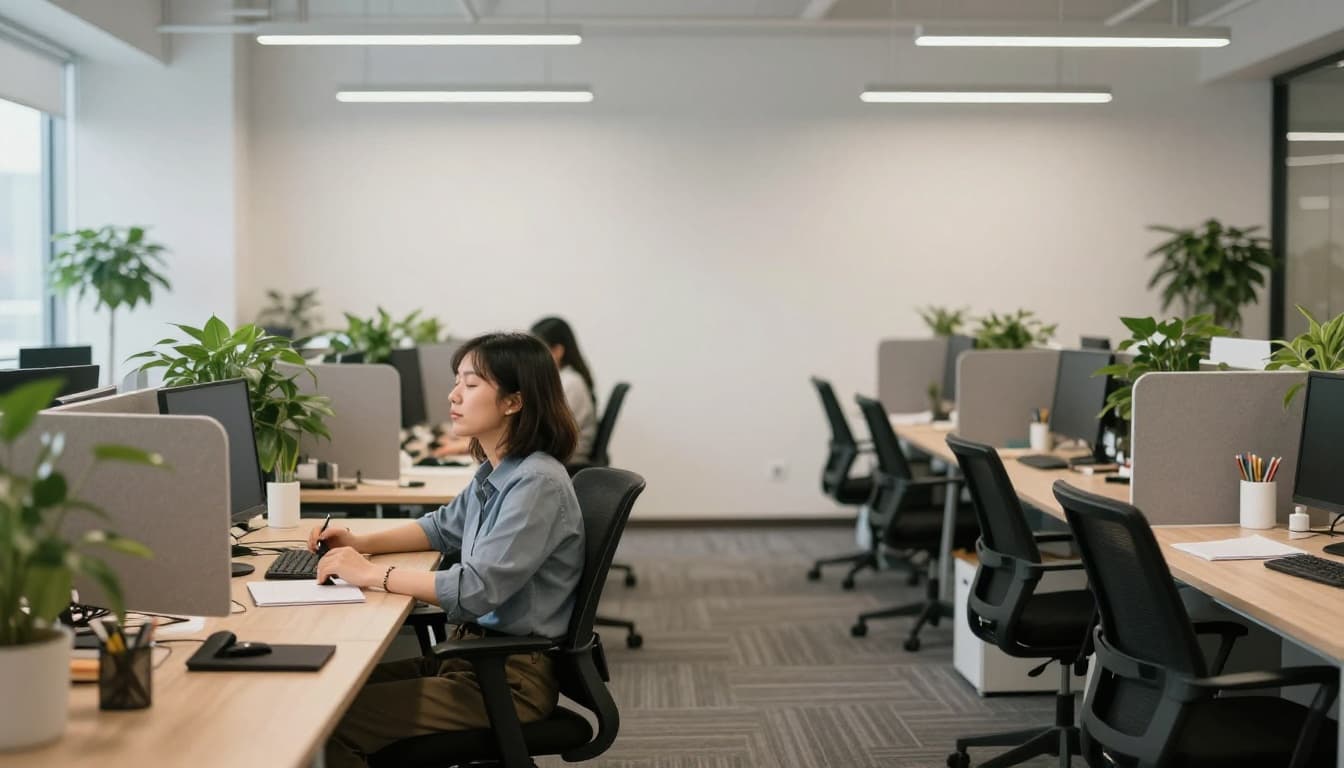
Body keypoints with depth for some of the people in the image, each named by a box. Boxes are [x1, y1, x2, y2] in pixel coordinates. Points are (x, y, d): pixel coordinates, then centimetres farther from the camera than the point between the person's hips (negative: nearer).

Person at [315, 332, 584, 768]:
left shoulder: (538, 484, -21)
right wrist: (361, 543, 10)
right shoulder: (495, 474, 8)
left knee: (337, 726, -14)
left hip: (512, 678, -9)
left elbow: (476, 590, -26)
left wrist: (371, 575, -20)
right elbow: (445, 528, 26)